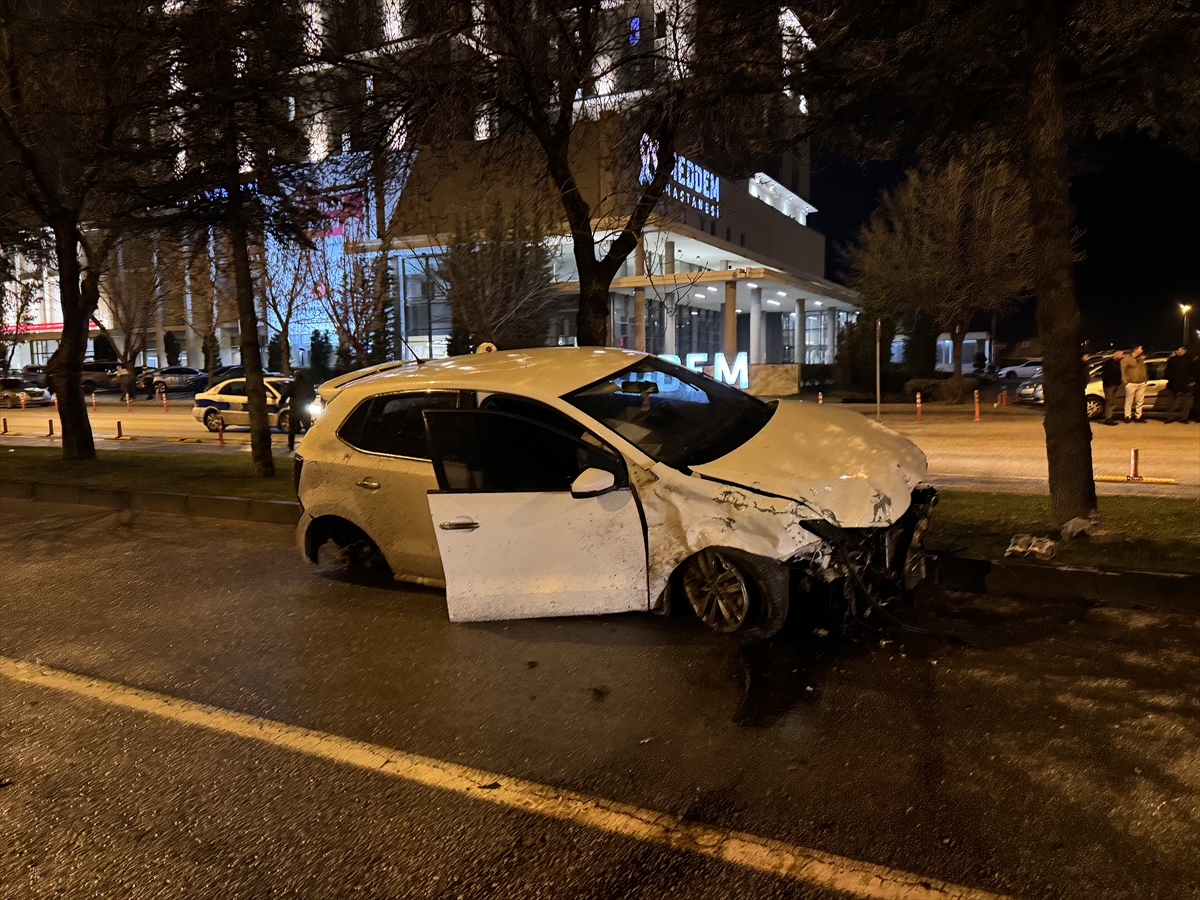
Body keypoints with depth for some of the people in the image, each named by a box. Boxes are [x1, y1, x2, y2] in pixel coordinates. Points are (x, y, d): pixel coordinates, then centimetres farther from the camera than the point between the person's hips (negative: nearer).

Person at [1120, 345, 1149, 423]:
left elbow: (1144, 369, 23)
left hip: (1142, 383, 6)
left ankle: (1138, 416, 13)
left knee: (1140, 401, 7)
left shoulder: (1141, 359, 16)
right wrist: (1126, 381, -13)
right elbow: (1122, 370, -10)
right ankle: (1128, 416, 3)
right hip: (1131, 384, -6)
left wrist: (1145, 379, 14)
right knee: (1129, 401, -3)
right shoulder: (1127, 359, -6)